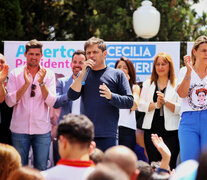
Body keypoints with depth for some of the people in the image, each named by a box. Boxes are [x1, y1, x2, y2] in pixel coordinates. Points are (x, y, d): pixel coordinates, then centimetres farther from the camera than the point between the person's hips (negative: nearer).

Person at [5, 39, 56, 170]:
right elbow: (10, 102, -7)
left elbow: (51, 102, -5)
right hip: (19, 129, 0)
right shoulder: (16, 73, 2)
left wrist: (41, 83, -18)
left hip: (42, 130, 0)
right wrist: (26, 84, -17)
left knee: (41, 168, 4)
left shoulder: (49, 74, 4)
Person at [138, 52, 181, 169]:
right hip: (151, 130, 3)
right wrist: (155, 105, -11)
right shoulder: (148, 84, 16)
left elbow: (180, 108, -5)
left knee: (170, 166, -10)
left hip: (171, 130, -3)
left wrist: (165, 102, -19)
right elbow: (141, 106, 6)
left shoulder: (177, 84, 5)